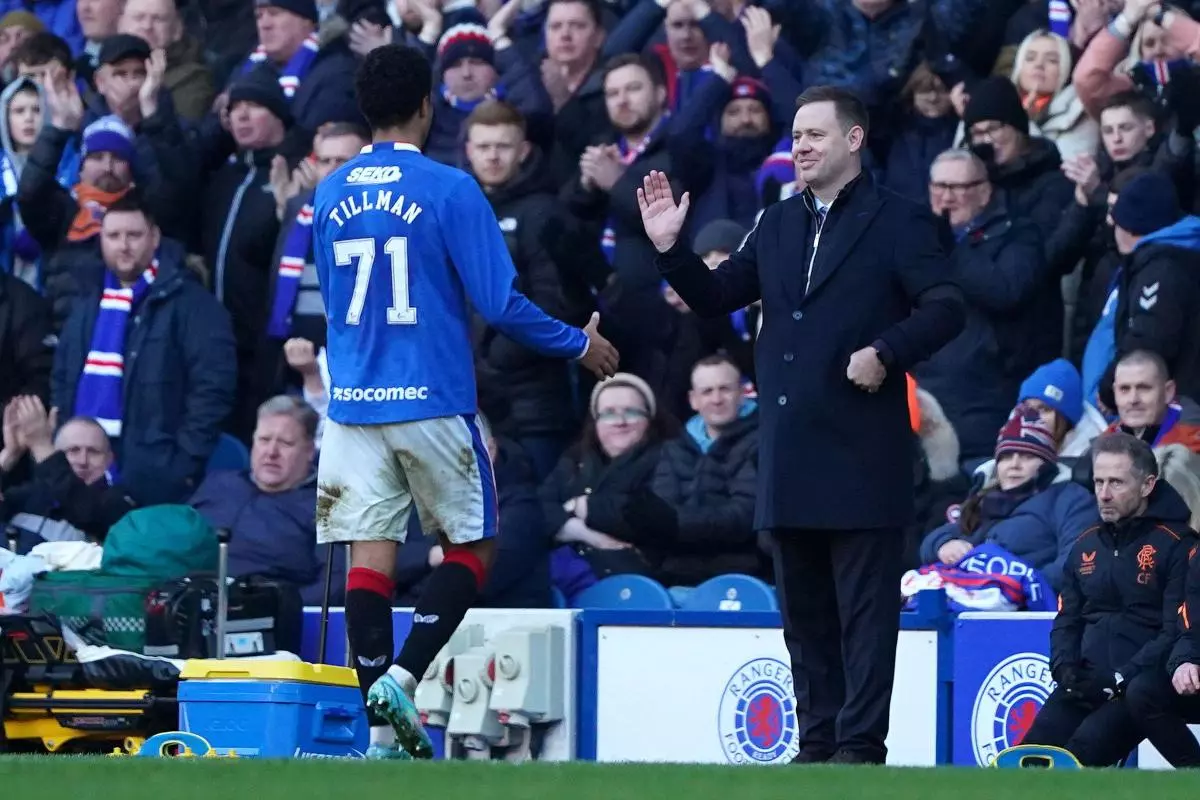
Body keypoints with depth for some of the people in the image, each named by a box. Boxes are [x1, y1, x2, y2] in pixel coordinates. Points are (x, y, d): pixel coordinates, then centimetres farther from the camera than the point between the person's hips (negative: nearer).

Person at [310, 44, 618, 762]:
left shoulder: (331, 195, 7)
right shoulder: (448, 190, -9)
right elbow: (500, 301, -9)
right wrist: (578, 344, 4)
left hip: (354, 400, 4)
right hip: (433, 400, -4)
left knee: (371, 557, 3)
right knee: (472, 546, 10)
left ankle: (384, 731, 0)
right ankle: (402, 678, -9)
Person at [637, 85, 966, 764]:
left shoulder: (898, 222, -1)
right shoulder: (779, 224, 18)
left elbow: (946, 308, -10)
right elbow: (717, 297, 19)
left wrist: (886, 351, -23)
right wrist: (672, 249, 4)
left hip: (862, 452, -7)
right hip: (791, 457, 7)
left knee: (864, 607, -5)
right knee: (804, 611, 10)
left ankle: (860, 743, -4)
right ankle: (818, 741, 15)